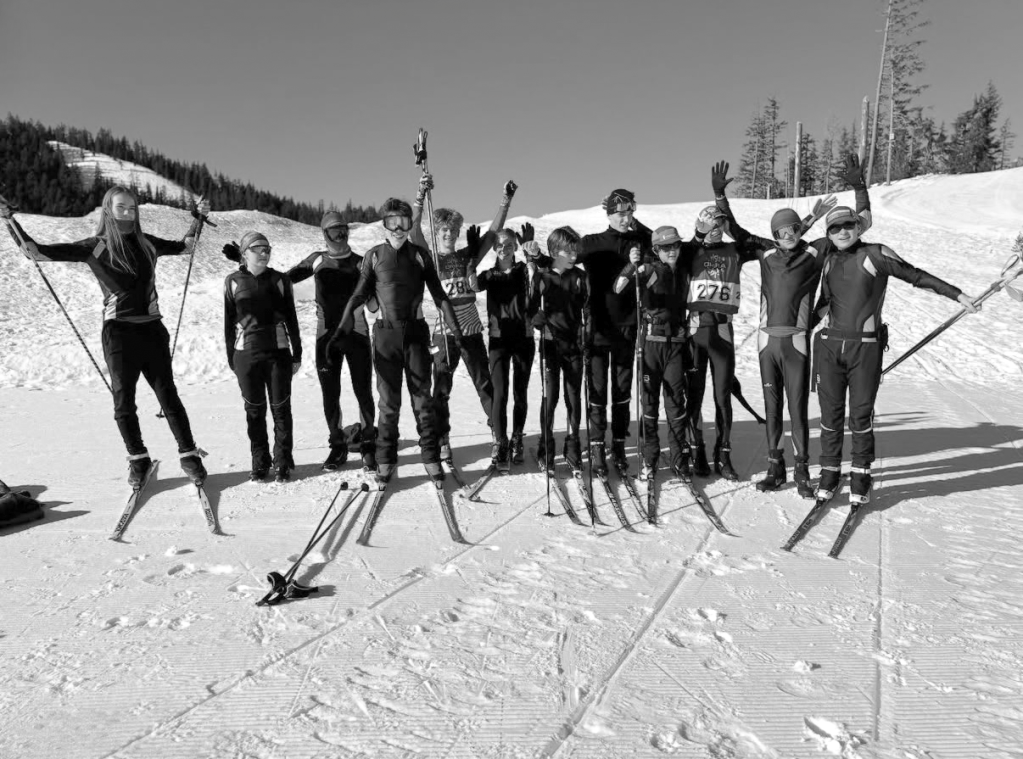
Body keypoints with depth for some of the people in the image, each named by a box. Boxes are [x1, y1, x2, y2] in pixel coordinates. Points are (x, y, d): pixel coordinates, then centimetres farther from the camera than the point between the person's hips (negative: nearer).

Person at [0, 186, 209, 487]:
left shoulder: (146, 243, 8)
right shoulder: (94, 247, -1)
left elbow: (185, 246, 23)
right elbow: (38, 252, -2)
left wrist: (198, 217, 15)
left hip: (152, 329, 2)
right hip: (118, 332, -1)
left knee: (168, 396, 3)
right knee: (123, 401, 6)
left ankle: (189, 455, 11)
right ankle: (138, 459, 22)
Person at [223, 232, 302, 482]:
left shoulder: (280, 280, 3)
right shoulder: (233, 282, 3)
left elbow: (291, 318, 7)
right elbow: (229, 321, 6)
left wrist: (297, 353, 6)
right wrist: (231, 358, 5)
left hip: (278, 352, 0)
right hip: (246, 355, 0)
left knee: (280, 408, 4)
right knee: (254, 410, 8)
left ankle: (283, 462, 16)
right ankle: (259, 461, 20)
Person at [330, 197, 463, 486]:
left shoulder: (420, 255, 5)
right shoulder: (374, 256, 4)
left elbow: (438, 294, 7)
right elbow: (359, 296, 6)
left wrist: (455, 328, 1)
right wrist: (342, 331, -2)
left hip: (416, 332, 0)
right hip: (386, 334, 0)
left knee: (422, 399, 3)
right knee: (388, 402, 3)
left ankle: (431, 458, 11)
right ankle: (386, 460, 14)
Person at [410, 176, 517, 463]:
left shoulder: (468, 255, 7)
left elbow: (494, 230, 3)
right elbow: (414, 228, -16)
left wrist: (506, 199, -7)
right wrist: (421, 195, -28)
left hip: (472, 331, 2)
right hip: (444, 333, -2)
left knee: (485, 384, 9)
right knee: (441, 389, 5)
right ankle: (442, 441, 17)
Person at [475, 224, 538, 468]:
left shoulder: (524, 270, 4)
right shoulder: (490, 274, 7)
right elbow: (474, 285, -12)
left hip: (523, 338, 1)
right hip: (499, 338, 0)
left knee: (520, 392, 8)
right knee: (500, 393, -8)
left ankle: (517, 440, 21)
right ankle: (500, 444, -2)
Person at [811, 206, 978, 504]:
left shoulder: (876, 255, -2)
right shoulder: (830, 261, 11)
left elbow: (916, 276, 3)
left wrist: (958, 294, 2)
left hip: (866, 347, -3)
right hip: (829, 345, 3)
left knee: (861, 414, 0)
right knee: (830, 412, 5)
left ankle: (861, 474, 14)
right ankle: (830, 472, 17)